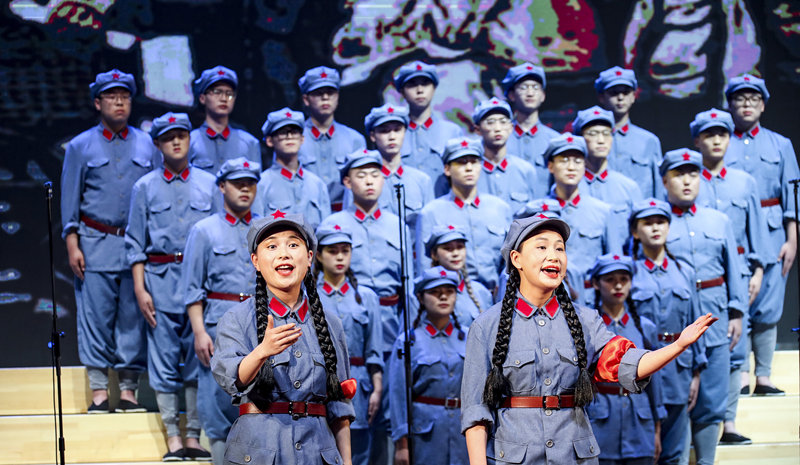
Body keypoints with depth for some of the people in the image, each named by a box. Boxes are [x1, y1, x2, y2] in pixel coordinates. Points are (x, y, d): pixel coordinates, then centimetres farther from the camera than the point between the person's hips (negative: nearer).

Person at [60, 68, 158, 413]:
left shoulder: (147, 145, 12)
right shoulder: (80, 147, 8)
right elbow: (70, 200, 7)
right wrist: (72, 246, -3)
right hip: (95, 245, -1)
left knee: (134, 319, 2)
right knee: (95, 317, -4)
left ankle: (128, 392, 8)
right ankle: (99, 393, 1)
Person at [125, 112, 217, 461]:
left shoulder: (209, 184, 10)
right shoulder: (145, 187, 8)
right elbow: (136, 243, 6)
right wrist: (140, 289, -2)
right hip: (160, 278, 0)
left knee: (198, 358, 2)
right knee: (164, 359, -1)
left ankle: (194, 435, 8)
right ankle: (172, 437, 4)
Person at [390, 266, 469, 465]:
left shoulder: (467, 338, 9)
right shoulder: (408, 341, -2)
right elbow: (399, 395, -3)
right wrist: (401, 444, -6)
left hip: (464, 428, 3)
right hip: (425, 430, -3)